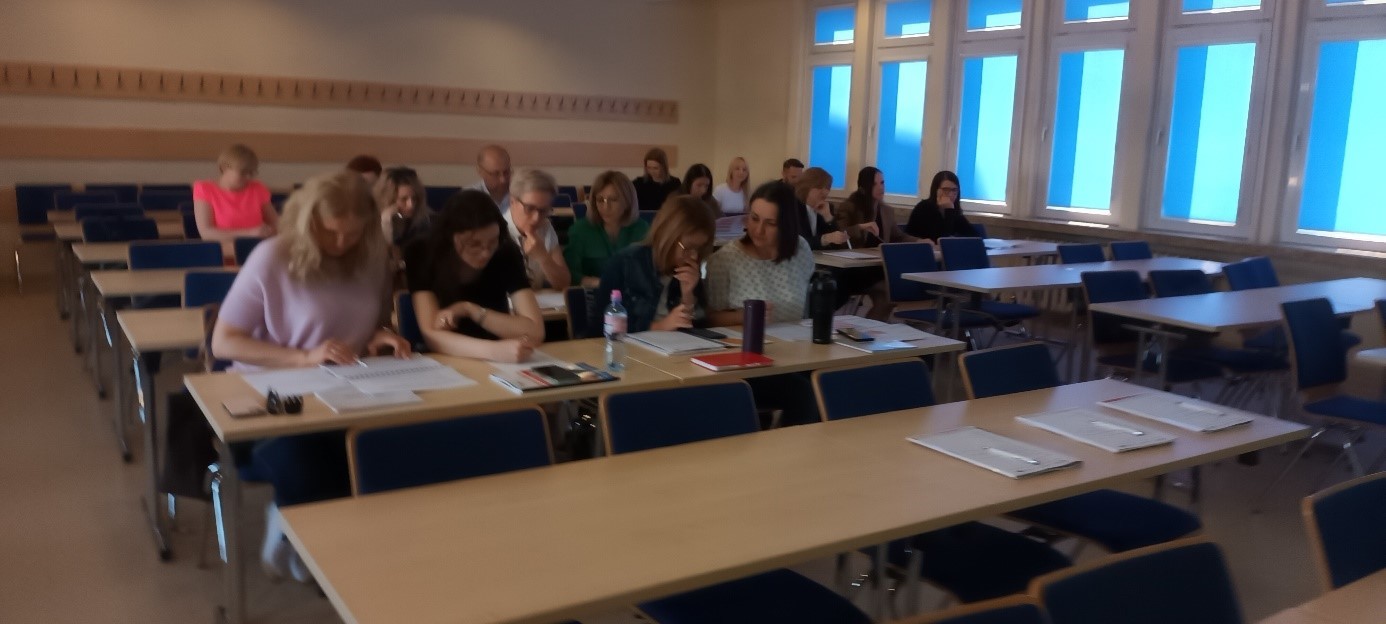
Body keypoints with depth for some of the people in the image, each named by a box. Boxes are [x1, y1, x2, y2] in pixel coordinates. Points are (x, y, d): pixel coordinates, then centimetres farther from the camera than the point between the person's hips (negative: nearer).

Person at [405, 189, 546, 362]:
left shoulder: (507, 254, -10)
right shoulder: (422, 256, -12)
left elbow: (535, 332, -14)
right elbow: (432, 336, -20)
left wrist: (470, 310, -20)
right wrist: (495, 350, -33)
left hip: (496, 366, 1)